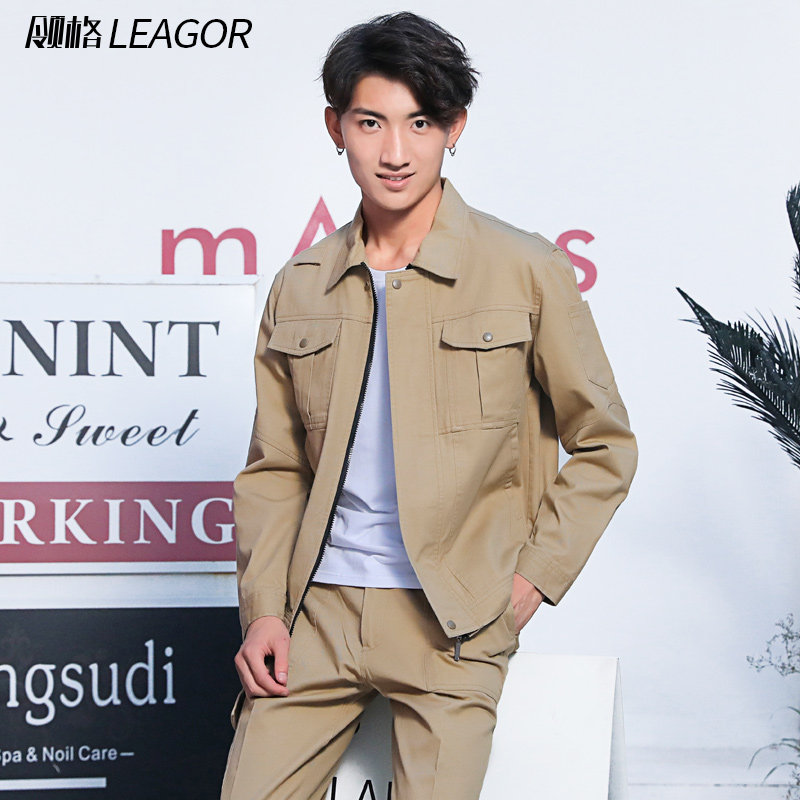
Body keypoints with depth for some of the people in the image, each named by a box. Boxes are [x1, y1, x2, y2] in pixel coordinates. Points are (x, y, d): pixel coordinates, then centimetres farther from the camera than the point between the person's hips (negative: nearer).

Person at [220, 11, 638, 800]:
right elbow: (273, 469, 14)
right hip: (317, 607, 3)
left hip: (453, 617, -3)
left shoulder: (527, 272, -1)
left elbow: (603, 447, 6)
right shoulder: (298, 288, 10)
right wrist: (264, 608, 2)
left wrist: (536, 576, -3)